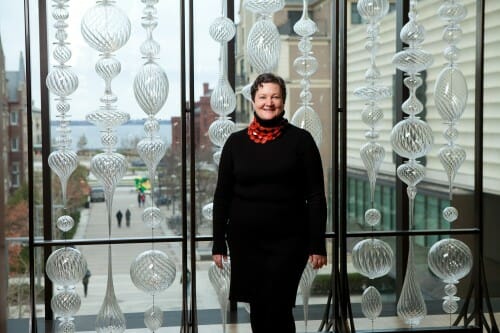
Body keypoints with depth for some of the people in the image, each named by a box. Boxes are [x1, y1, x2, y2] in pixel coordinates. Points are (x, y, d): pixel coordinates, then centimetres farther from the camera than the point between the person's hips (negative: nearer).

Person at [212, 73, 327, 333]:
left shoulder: (300, 140, -3)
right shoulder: (236, 142, 3)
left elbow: (315, 196, -4)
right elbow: (222, 195, 6)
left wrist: (318, 244, -8)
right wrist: (218, 243, 4)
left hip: (288, 240, -2)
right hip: (244, 241, 3)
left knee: (276, 308, -3)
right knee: (257, 309, 10)